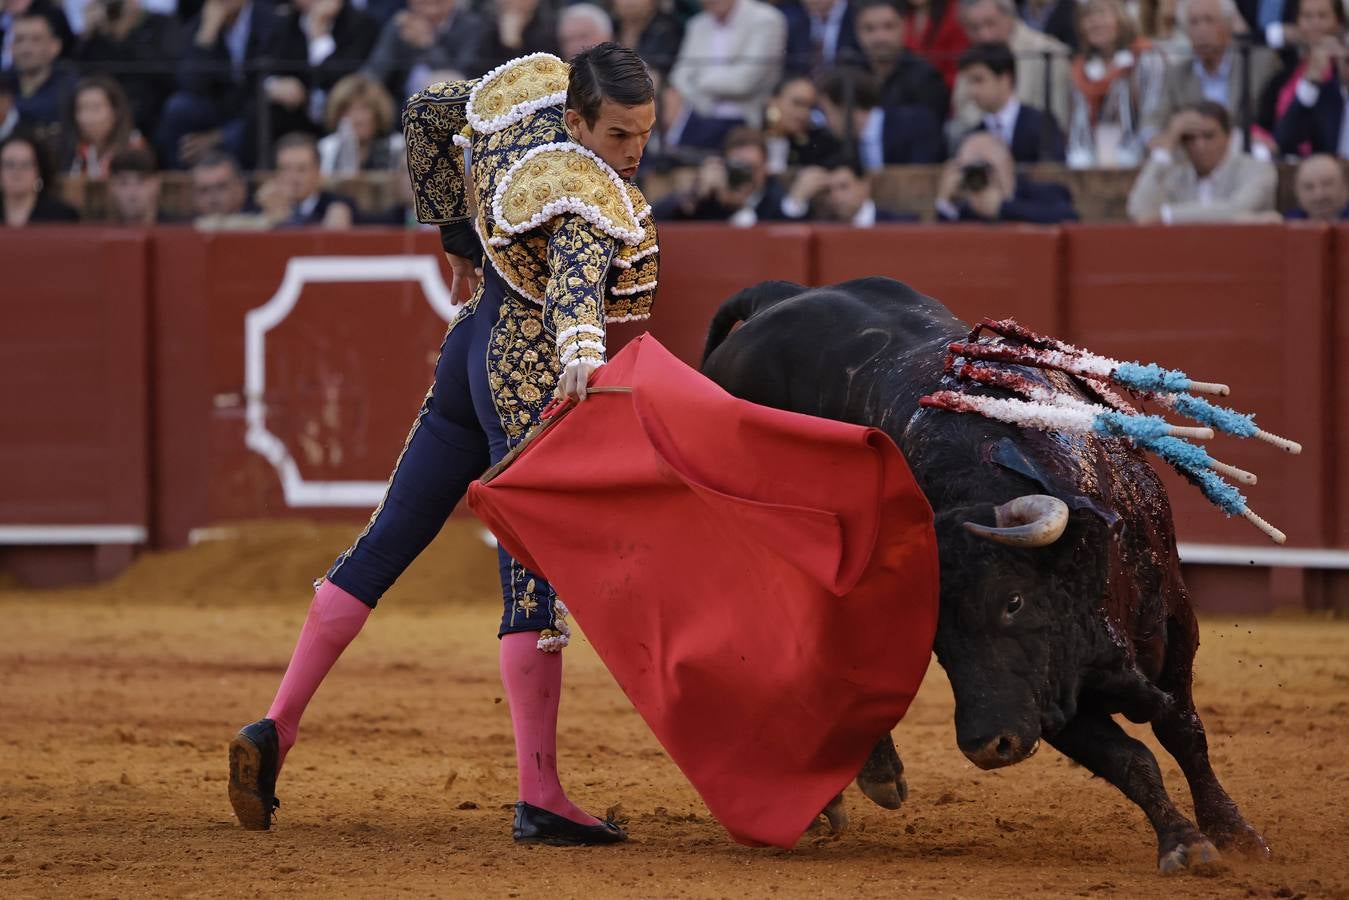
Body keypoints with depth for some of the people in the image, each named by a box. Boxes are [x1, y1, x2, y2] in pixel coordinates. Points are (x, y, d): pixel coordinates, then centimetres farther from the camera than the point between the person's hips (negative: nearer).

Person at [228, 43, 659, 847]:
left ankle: (276, 730, 15)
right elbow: (575, 282, -44)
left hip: (471, 350, 9)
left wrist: (460, 241, 23)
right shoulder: (589, 199, -24)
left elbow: (426, 114, 17)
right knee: (537, 577, -8)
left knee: (385, 546, 14)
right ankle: (540, 798, -9)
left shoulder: (528, 93, 1)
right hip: (530, 385, -9)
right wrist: (582, 358, -63)